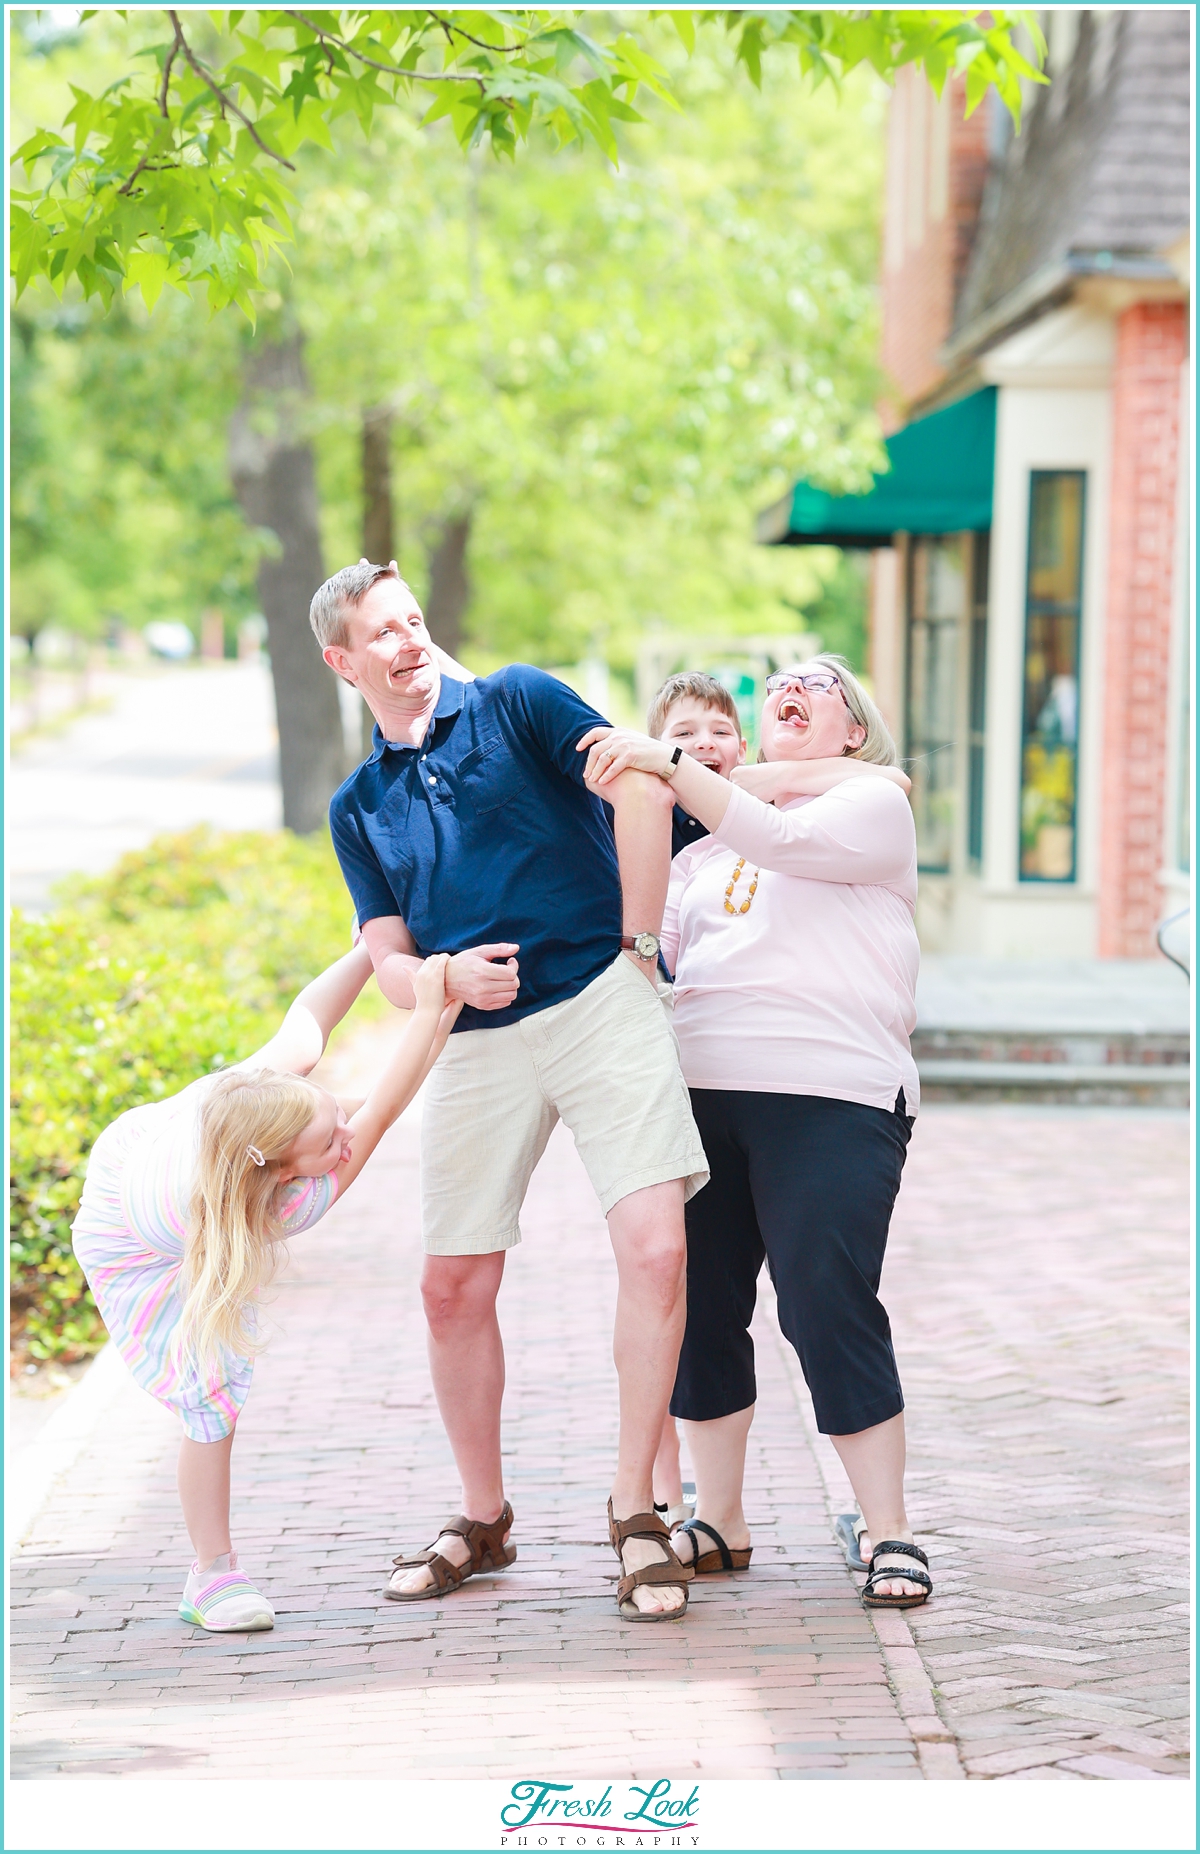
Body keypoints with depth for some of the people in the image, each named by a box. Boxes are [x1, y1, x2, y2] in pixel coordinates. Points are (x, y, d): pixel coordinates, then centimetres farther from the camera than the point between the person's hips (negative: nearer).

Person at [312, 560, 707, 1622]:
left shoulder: (517, 704, 6)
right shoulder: (358, 807, 17)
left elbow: (644, 789, -6)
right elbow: (388, 959, 12)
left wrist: (635, 944, -7)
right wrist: (449, 978, -11)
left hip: (602, 1007, -4)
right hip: (475, 1046, 4)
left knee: (655, 1249, -17)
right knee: (454, 1290, 4)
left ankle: (635, 1512, -9)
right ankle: (483, 1520, 21)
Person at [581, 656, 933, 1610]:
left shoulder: (875, 804, 7)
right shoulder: (708, 837, 25)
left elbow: (781, 838, -12)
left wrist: (667, 764, -19)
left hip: (832, 1096, -6)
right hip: (699, 1091, 6)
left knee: (831, 1308, -10)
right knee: (699, 1306, 4)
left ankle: (889, 1532, -2)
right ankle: (718, 1522, 16)